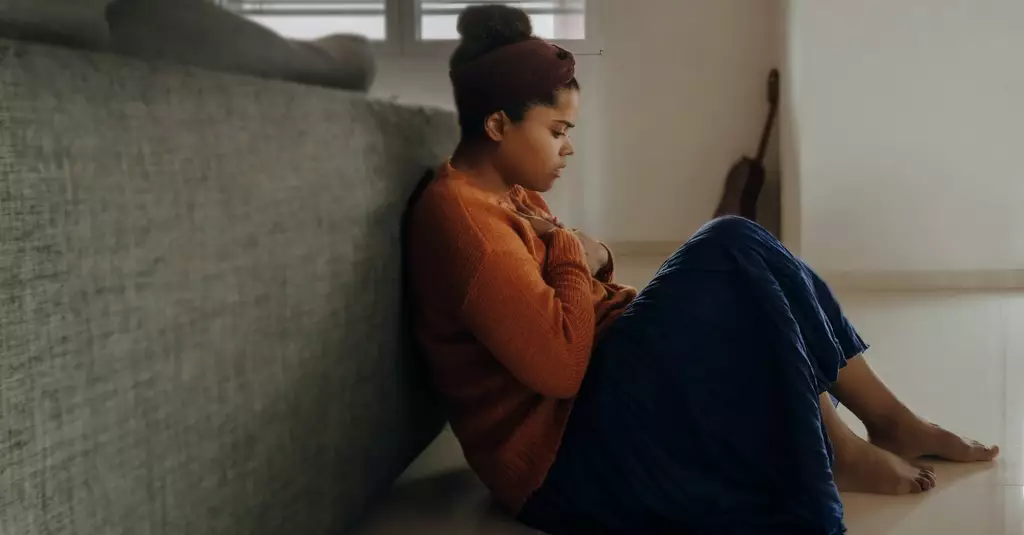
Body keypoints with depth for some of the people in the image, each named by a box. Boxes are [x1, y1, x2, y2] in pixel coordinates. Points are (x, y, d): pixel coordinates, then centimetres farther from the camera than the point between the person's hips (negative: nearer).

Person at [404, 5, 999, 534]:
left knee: (733, 252, 0)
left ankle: (892, 420, 4)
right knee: (730, 255, -18)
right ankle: (836, 453, -4)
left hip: (597, 394, 11)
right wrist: (576, 256, -12)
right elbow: (560, 364, -27)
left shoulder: (513, 194, 14)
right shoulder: (456, 212, -19)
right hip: (563, 455, -10)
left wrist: (593, 259, -2)